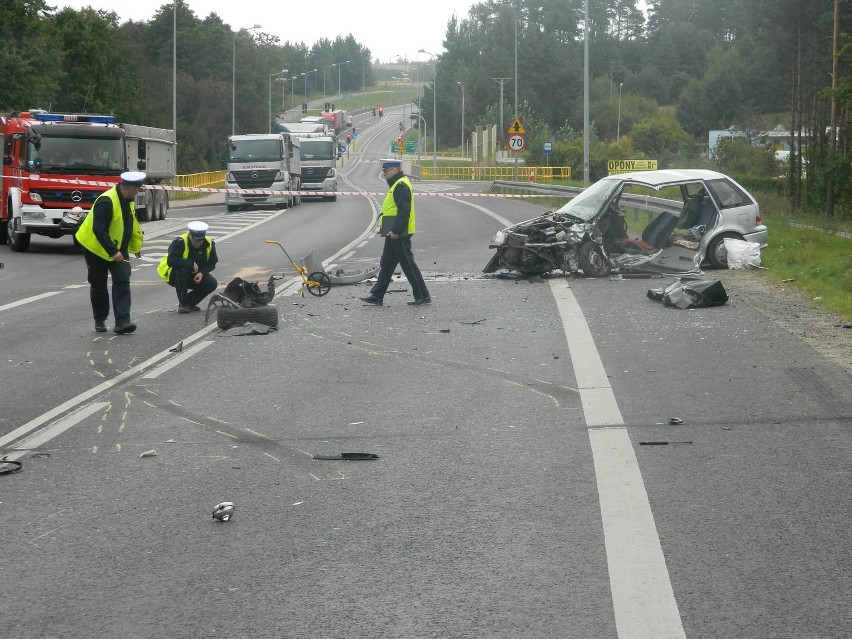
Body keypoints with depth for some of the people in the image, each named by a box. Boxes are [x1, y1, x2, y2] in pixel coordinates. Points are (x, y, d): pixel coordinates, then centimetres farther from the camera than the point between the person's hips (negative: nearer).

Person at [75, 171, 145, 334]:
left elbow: (132, 224, 21)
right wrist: (113, 252, -35)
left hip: (118, 249, 6)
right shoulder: (106, 201, -26)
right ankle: (100, 320, 23)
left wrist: (136, 245, 29)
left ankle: (122, 322, -16)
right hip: (96, 249, -6)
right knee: (98, 285, 6)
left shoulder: (128, 201, 3)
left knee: (122, 282, -10)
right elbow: (99, 230, -31)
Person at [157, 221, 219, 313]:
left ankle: (190, 303, 5)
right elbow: (171, 261, -39)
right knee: (181, 269, -38)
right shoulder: (179, 242, -26)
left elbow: (212, 263, -1)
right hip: (174, 276, -5)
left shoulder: (209, 244, -10)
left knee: (212, 284, -19)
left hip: (195, 275, 5)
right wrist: (191, 263, -36)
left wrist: (201, 273, -21)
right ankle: (183, 304, -22)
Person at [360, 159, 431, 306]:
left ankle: (423, 296, 1)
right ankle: (377, 296, 17)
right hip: (394, 234, 11)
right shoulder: (397, 184, 17)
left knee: (408, 264, -5)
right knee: (386, 264, 12)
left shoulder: (401, 186, -16)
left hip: (399, 235, -11)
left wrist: (396, 231, -25)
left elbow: (404, 211, -24)